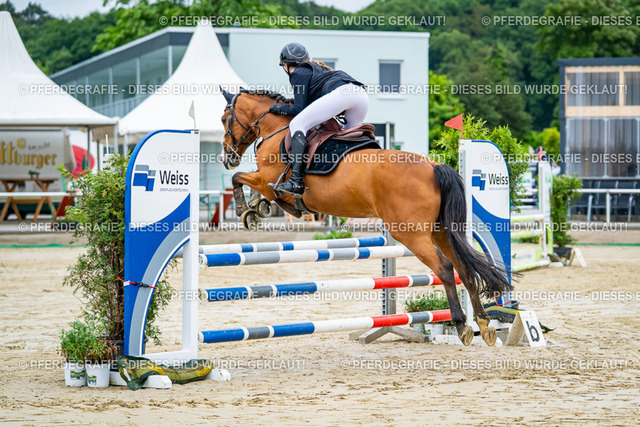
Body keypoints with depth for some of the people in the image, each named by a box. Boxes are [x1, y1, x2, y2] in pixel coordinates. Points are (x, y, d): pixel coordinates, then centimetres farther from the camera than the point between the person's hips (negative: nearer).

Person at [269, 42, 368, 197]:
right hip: (363, 95, 9)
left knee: (297, 124, -9)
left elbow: (299, 109, 7)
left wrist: (281, 108, 23)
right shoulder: (316, 68, 38)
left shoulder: (298, 73, 14)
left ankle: (296, 182, -22)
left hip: (341, 92, -9)